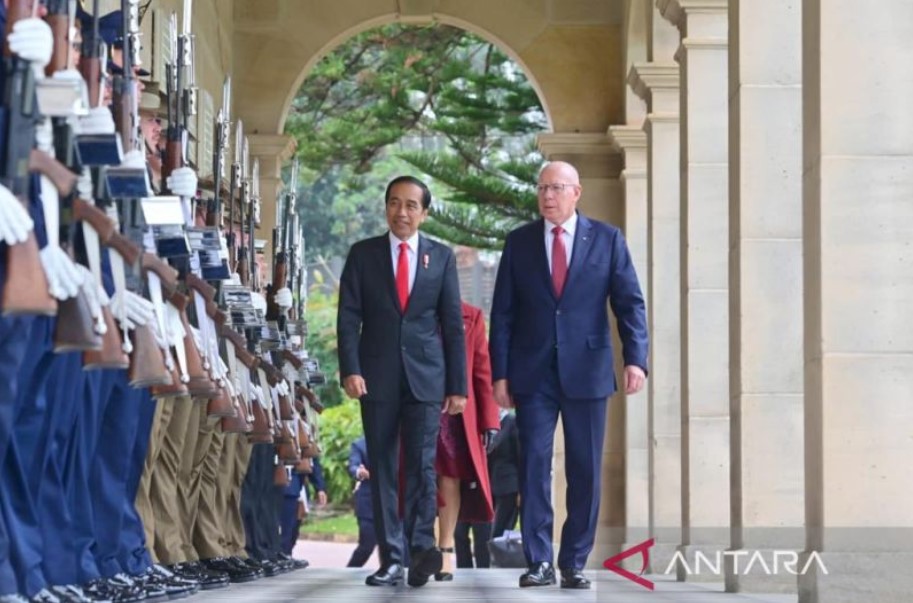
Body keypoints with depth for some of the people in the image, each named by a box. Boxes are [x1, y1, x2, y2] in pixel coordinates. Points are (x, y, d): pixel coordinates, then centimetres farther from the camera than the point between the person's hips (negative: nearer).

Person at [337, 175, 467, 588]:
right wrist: (350, 369, -11)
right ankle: (391, 560, 3)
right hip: (377, 377, 1)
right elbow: (348, 317, 3)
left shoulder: (441, 257, 9)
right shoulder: (363, 254, 8)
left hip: (425, 377, -1)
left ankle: (421, 548, -19)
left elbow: (453, 324, 8)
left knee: (421, 464, -11)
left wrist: (458, 386, 3)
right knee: (382, 469, 2)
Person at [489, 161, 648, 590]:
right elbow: (503, 313, 7)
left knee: (585, 471, 3)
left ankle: (574, 563, 11)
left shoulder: (607, 240, 4)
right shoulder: (519, 243, 7)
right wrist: (500, 373, 0)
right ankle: (539, 562, 0)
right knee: (534, 465, -4)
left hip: (586, 373, 0)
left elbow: (630, 302, -1)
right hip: (533, 374, 0)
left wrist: (635, 358, -15)